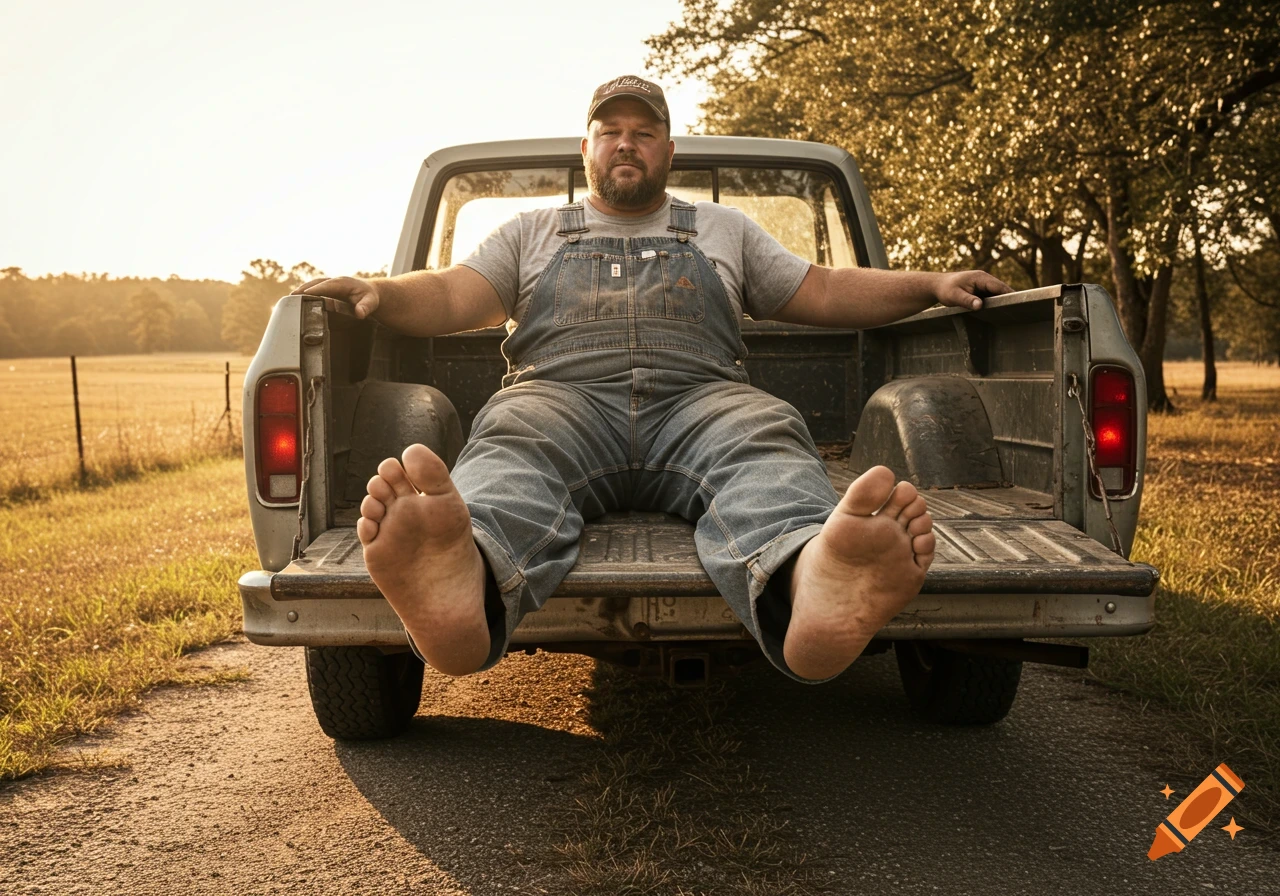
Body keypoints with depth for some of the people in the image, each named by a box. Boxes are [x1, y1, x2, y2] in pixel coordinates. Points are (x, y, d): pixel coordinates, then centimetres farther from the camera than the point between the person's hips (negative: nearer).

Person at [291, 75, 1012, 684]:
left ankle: (812, 588, -69)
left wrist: (930, 286, 16)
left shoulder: (722, 228, 33)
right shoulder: (533, 232, 30)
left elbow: (823, 292, 29)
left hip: (700, 399, 1)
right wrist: (378, 293, -4)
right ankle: (465, 583, -70)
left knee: (766, 441, -35)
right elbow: (452, 296, 17)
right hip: (563, 397, 0)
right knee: (511, 438, -36)